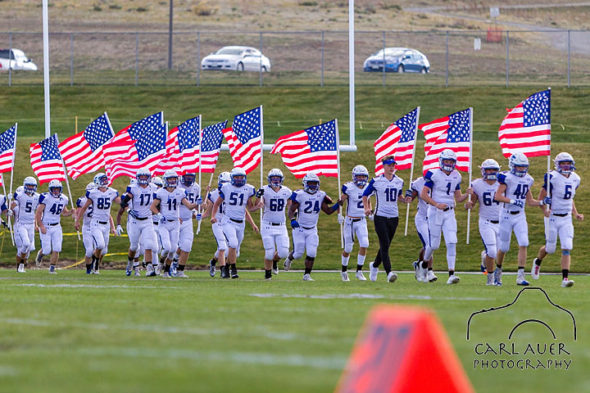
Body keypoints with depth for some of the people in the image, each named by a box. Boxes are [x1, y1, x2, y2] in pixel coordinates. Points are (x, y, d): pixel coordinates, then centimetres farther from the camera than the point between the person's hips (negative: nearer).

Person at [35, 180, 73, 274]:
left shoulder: (63, 199, 5)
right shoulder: (45, 198, -13)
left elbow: (64, 213, 18)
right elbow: (38, 213, -11)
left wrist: (71, 212, -4)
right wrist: (41, 226, -17)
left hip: (56, 227, 4)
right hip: (46, 226, -4)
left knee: (56, 250, -5)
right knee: (47, 250, -4)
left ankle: (52, 268, 7)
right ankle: (41, 253, 31)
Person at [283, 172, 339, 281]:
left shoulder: (320, 196, 2)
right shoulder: (300, 195, -13)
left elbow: (328, 211, 10)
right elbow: (291, 210, -12)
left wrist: (337, 205, -6)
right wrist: (292, 220, -30)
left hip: (312, 230, 4)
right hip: (300, 228, -4)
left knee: (311, 253, -6)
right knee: (298, 253, 2)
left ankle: (307, 275, 6)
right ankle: (289, 259, 37)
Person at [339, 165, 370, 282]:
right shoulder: (349, 188, -13)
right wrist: (339, 214, -13)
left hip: (362, 221, 4)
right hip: (350, 221, -4)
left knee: (364, 245, -12)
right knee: (348, 248, 4)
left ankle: (359, 272, -2)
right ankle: (344, 271, 25)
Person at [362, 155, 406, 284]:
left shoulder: (399, 182, 8)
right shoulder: (376, 181, -4)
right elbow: (365, 195, 5)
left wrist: (405, 199, 1)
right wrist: (367, 208, -10)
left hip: (394, 217, 5)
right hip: (380, 216, -5)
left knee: (385, 246, 12)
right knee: (385, 244, -15)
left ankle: (374, 265, 37)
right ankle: (389, 272, -20)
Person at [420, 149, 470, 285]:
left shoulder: (456, 177, 9)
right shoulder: (433, 175, -7)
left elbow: (458, 198, 16)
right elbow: (423, 194, -10)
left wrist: (468, 194, -4)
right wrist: (437, 204, -21)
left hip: (449, 213, 4)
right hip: (435, 212, -4)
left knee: (452, 243, -10)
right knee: (434, 244, 2)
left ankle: (451, 274, -14)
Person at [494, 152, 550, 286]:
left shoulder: (527, 180, 9)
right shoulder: (507, 177, -10)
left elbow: (530, 201, 16)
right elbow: (497, 196, -18)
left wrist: (542, 202, 1)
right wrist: (512, 201, -28)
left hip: (520, 216, 4)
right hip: (507, 215, -4)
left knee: (523, 244, -12)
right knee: (504, 247, 5)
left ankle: (520, 276, -14)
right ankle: (498, 270, 31)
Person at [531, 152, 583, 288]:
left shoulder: (574, 179, 7)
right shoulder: (552, 178, -13)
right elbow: (541, 197, -9)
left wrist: (576, 214, 8)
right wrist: (544, 211, -25)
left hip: (566, 219, 4)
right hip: (553, 218, -4)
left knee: (567, 248, -8)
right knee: (550, 248, 5)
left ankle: (565, 279, -11)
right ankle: (538, 261, 38)